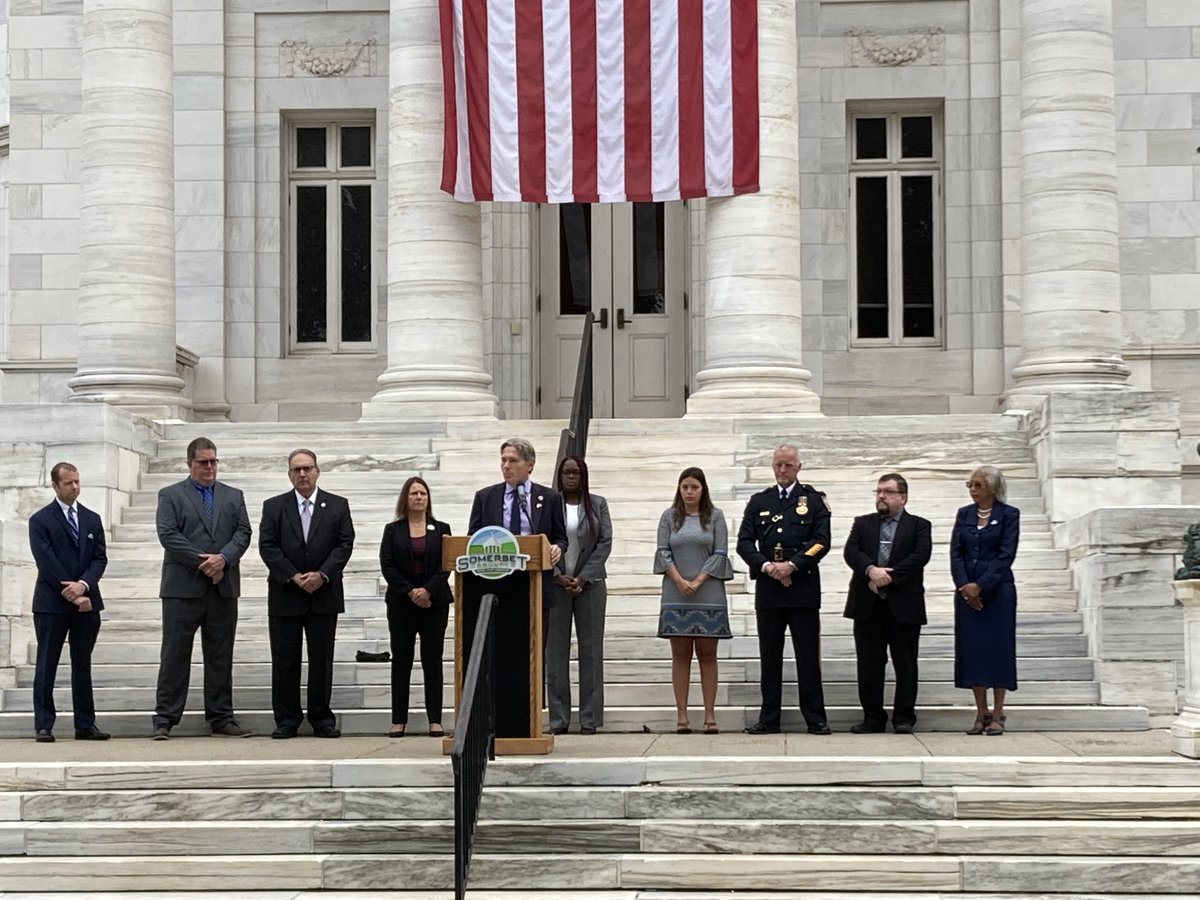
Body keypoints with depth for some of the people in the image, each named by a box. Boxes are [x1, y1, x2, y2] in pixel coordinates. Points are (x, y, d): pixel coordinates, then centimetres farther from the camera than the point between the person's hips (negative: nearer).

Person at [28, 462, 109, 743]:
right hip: (52, 603, -4)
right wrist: (72, 595, -13)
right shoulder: (40, 520, -2)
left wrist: (83, 585, -13)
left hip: (87, 601, 4)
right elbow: (46, 563, -9)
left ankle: (85, 725, 10)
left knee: (83, 666, 8)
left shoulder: (92, 520, 12)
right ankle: (43, 726, 1)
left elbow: (100, 558, 5)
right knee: (47, 665, -1)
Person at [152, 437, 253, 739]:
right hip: (183, 588, -3)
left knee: (221, 657, 7)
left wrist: (223, 558, -13)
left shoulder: (233, 496, 15)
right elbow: (168, 535, -7)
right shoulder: (170, 495, 5)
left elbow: (243, 533, 5)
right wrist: (201, 562, -13)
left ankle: (221, 717, 13)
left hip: (223, 588, 3)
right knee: (175, 656, -2)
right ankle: (164, 719, 0)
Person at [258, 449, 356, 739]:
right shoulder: (273, 507, 6)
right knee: (284, 660, 2)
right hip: (285, 595, 0)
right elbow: (268, 547, -2)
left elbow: (345, 544, 0)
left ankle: (321, 718, 11)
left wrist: (322, 575, -13)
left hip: (324, 594, 0)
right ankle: (286, 718, 9)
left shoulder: (337, 506, 7)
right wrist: (293, 577, -12)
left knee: (322, 659, 3)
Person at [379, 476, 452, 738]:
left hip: (434, 602, 0)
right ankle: (399, 720, 3)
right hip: (401, 603, 0)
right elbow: (387, 565, -2)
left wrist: (427, 590, -14)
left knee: (432, 660, 0)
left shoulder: (441, 529, 7)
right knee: (401, 660, 1)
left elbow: (446, 565, -1)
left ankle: (435, 720, 1)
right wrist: (410, 592, -12)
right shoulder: (393, 530, 6)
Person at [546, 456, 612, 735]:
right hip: (555, 584, 0)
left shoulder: (598, 504, 7)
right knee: (555, 650, -1)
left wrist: (583, 578, -8)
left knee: (591, 649, 0)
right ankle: (558, 718, 3)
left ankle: (590, 718, 3)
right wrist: (558, 576, -9)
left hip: (589, 584, 0)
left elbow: (605, 543, 1)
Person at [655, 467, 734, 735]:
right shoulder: (669, 517, 9)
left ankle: (710, 715, 2)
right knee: (680, 655, 1)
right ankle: (681, 715, 2)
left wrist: (698, 581, -11)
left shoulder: (715, 517, 6)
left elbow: (720, 554, -1)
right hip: (676, 595, 1)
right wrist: (680, 580, -11)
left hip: (708, 594, -1)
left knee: (707, 654, 1)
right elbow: (663, 552, 2)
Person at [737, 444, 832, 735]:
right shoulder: (759, 502, 13)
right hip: (768, 590, 3)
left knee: (808, 656, -1)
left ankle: (815, 718, 3)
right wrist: (767, 566, -10)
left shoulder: (813, 499, 5)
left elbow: (821, 542, -4)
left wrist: (793, 565, -15)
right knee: (770, 657, 5)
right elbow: (744, 543, 6)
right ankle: (769, 718, 9)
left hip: (803, 589, -3)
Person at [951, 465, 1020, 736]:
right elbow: (956, 553, 4)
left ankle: (998, 714, 2)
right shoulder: (964, 514, 10)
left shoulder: (1009, 514, -3)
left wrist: (980, 586, -15)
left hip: (997, 590, -4)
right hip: (967, 591, 4)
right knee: (971, 650, 2)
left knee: (997, 649, -3)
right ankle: (981, 713, 8)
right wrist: (964, 586, -10)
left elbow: (1006, 555, -9)